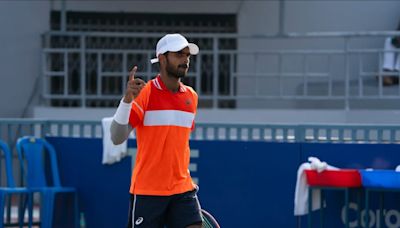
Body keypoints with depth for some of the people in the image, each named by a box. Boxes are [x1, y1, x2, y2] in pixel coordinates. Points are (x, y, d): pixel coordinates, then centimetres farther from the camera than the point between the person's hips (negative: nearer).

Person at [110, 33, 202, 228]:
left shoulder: (191, 96, 9)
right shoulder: (144, 93, -9)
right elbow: (117, 138, -18)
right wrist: (127, 100, -31)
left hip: (182, 190, 5)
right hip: (147, 190, -5)